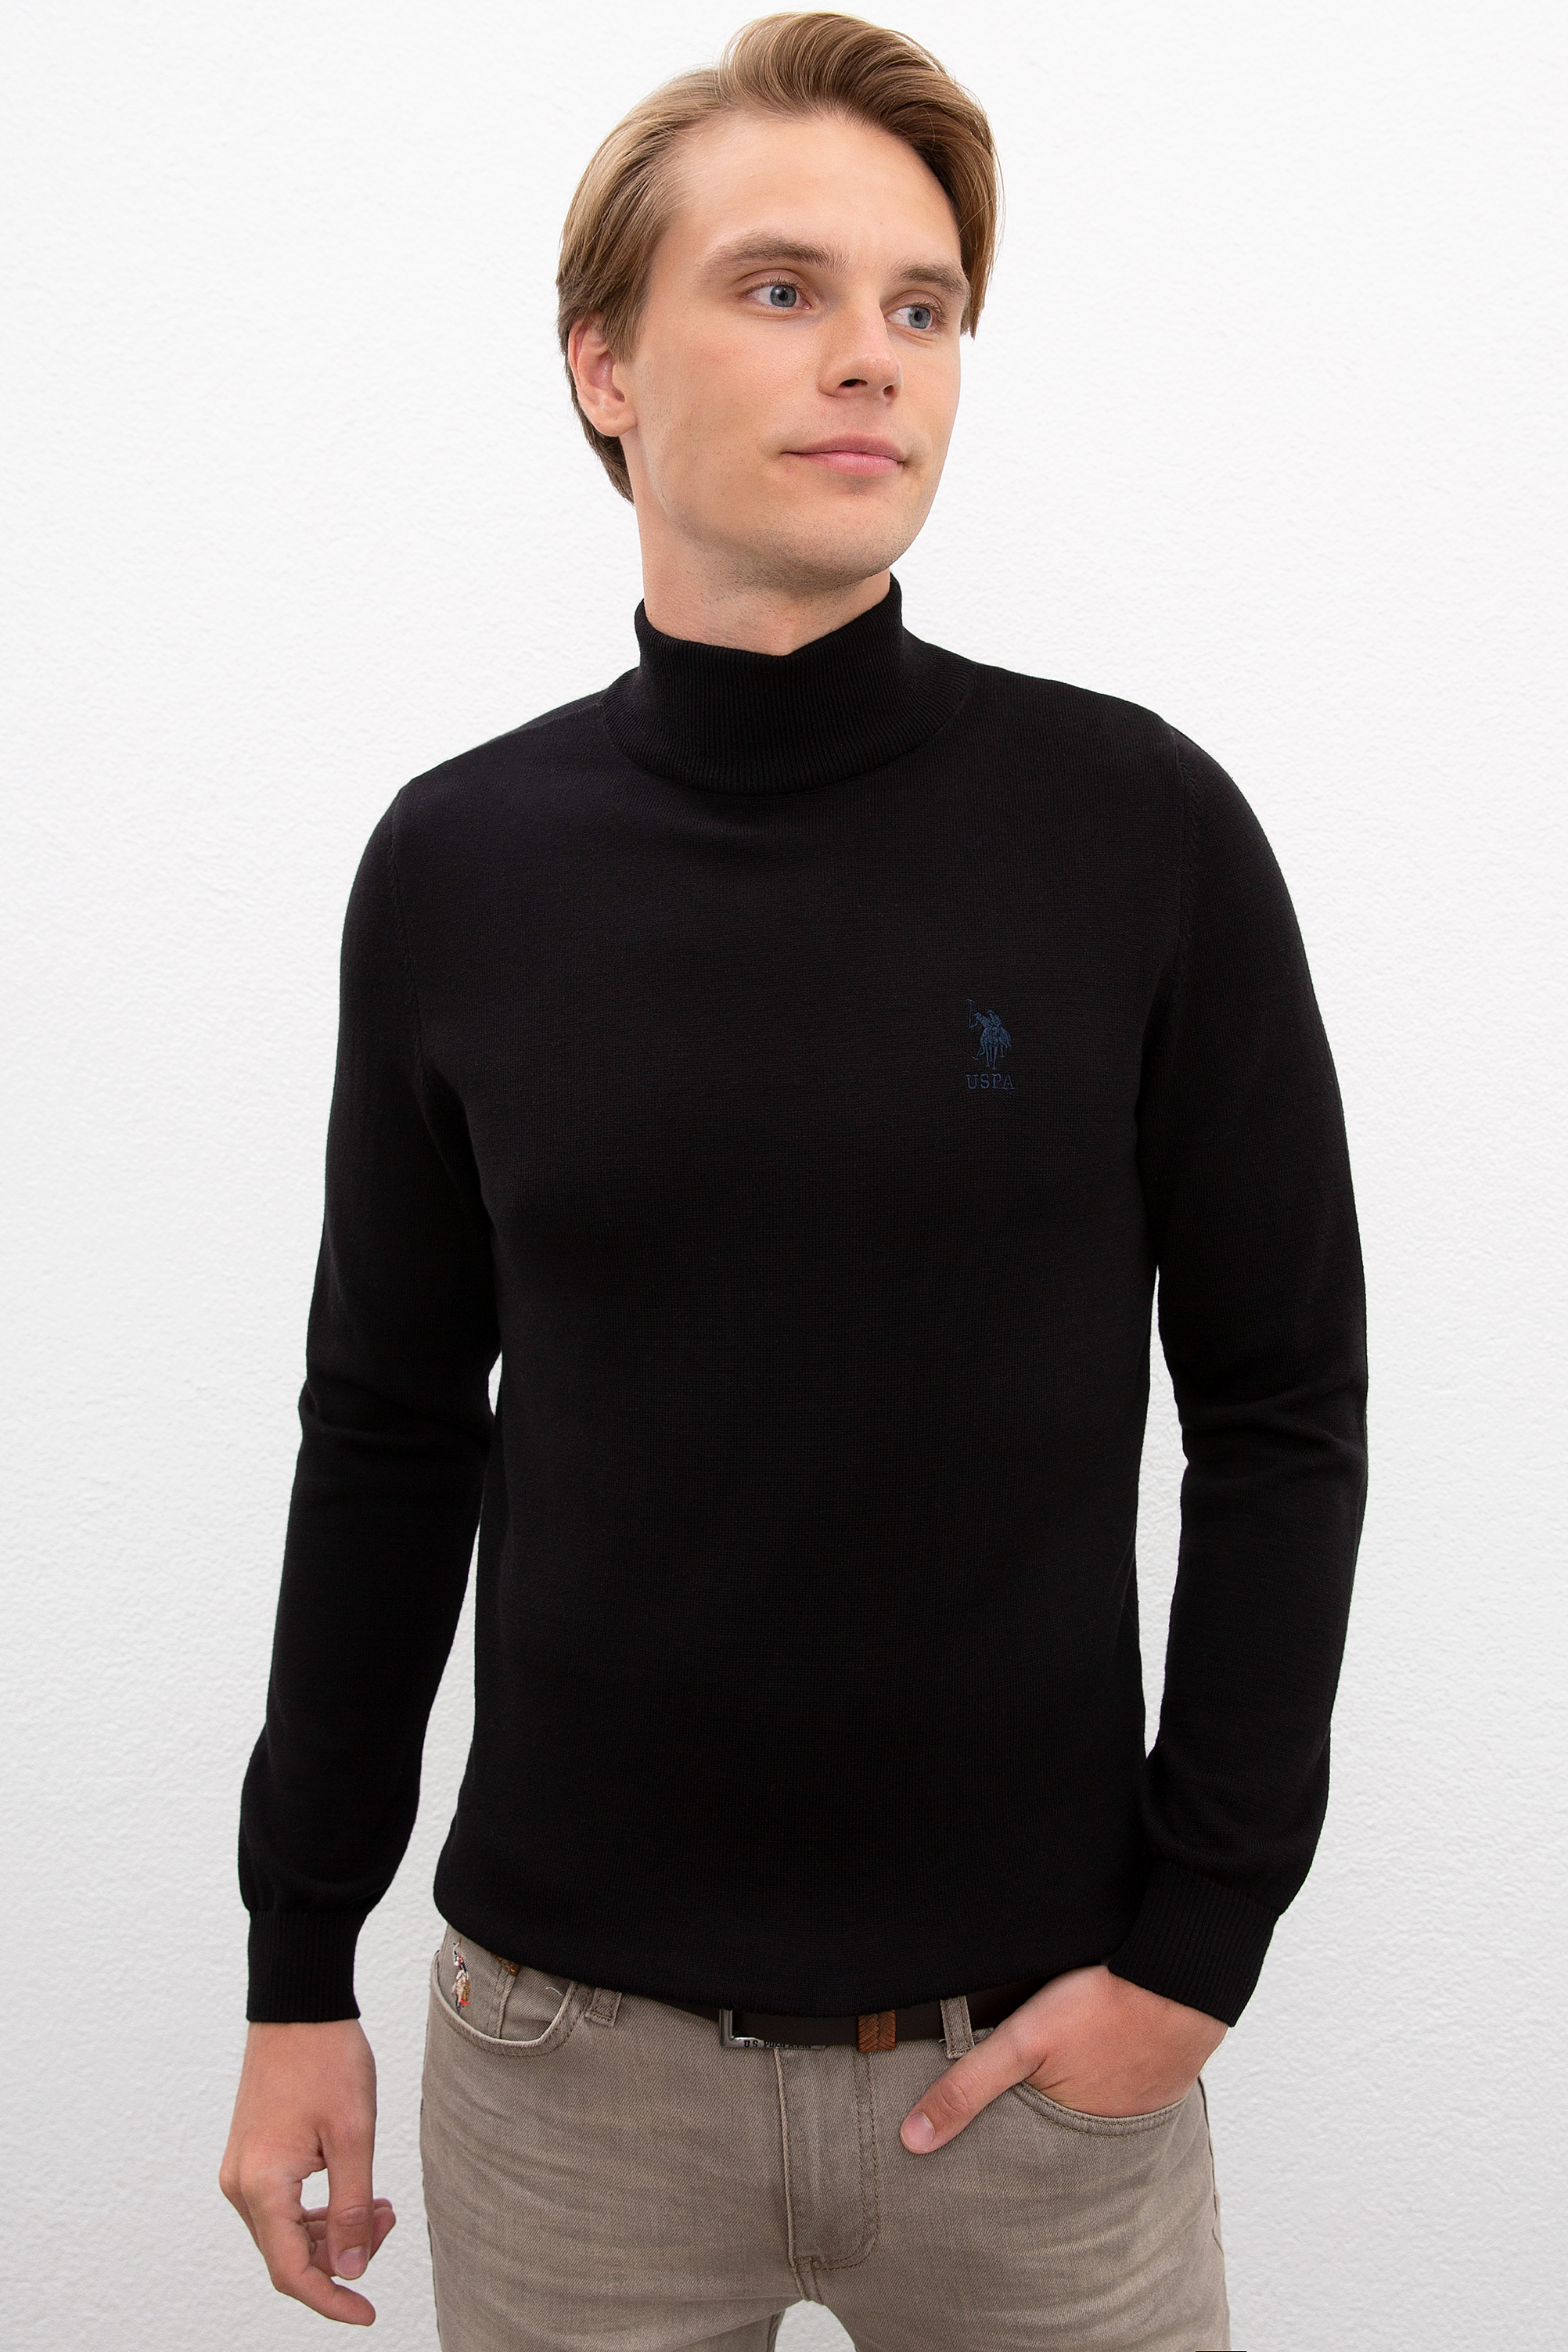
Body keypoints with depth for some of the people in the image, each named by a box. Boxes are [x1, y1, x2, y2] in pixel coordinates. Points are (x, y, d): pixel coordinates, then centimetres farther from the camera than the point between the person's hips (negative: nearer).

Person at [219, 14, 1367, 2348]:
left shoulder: (1141, 829, -8)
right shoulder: (458, 866, -3)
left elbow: (1282, 1410, -3)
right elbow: (392, 1432, 3)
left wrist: (1198, 1933, -8)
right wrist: (299, 1967, 5)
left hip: (1037, 2043, -1)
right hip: (568, 2038, 2)